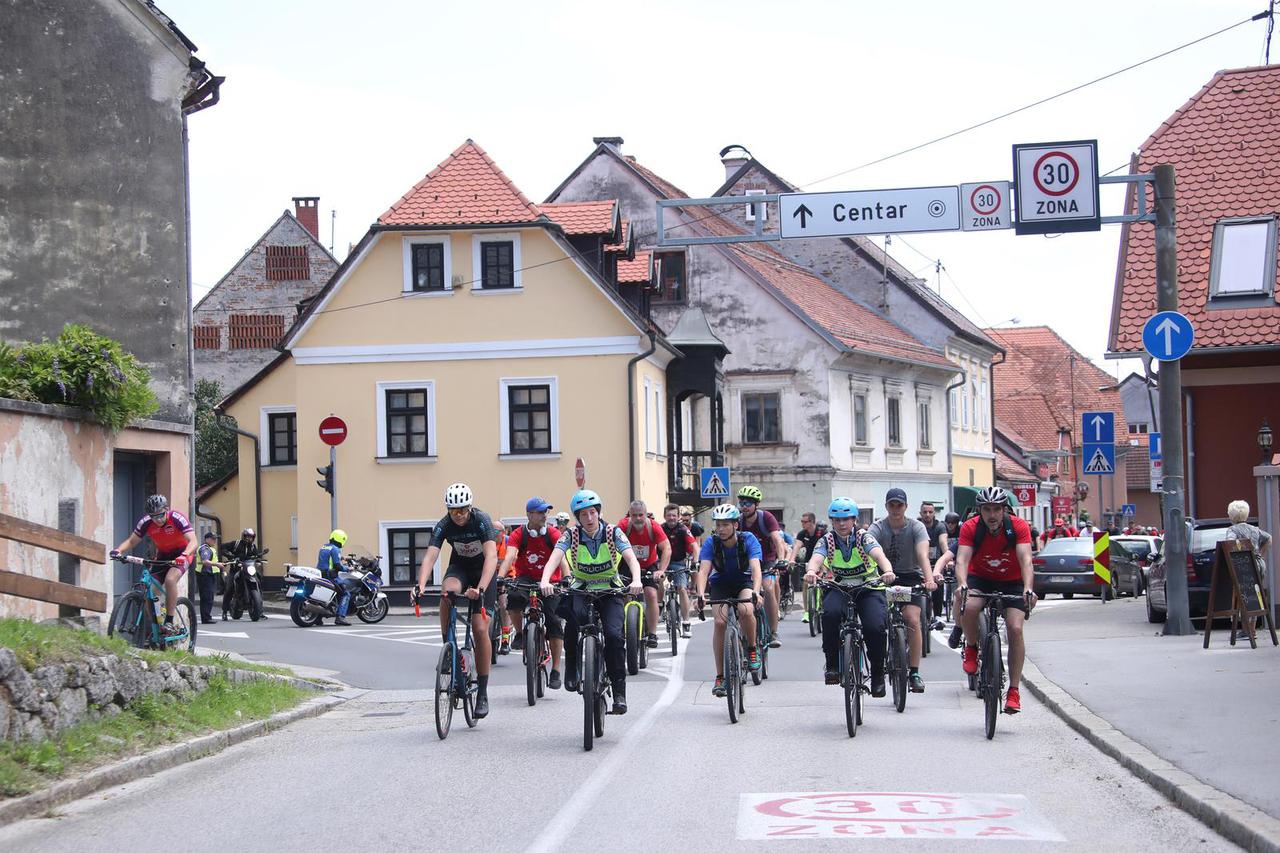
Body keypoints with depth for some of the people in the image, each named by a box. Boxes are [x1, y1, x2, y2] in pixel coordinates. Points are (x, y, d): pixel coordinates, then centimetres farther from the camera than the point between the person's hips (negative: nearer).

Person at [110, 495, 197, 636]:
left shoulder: (177, 519, -27)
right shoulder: (146, 522, -16)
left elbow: (193, 542, -34)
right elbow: (131, 541, -6)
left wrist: (184, 555, -54)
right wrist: (118, 550, -27)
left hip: (181, 554, -5)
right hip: (162, 555, 5)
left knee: (170, 579, -31)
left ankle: (169, 622, -24)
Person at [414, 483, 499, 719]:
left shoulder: (481, 521, -26)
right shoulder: (444, 526, -18)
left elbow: (491, 556, -36)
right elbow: (430, 556, -28)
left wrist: (481, 588, -51)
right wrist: (420, 586, -46)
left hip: (483, 571, -2)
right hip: (459, 567, 2)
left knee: (480, 630, -13)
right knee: (447, 591, -35)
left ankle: (483, 693, -5)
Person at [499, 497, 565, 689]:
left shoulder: (553, 533, -10)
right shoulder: (518, 534, -9)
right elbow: (509, 556, -23)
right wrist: (500, 576, -40)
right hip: (526, 579, 0)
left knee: (553, 620, -14)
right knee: (513, 597, -34)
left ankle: (556, 671, -6)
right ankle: (520, 634, -6)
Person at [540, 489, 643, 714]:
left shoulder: (613, 533, -12)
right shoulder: (571, 535, -10)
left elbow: (631, 559, -24)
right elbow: (554, 558, -25)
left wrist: (636, 580, -46)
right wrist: (545, 581, -45)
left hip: (610, 589, 0)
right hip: (581, 588, 0)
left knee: (614, 634, -22)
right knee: (574, 613, -35)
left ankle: (619, 691, -12)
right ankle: (571, 668, -19)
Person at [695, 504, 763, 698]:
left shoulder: (748, 539, -24)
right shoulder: (711, 542, -20)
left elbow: (755, 568, -34)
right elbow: (703, 570, -29)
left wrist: (756, 592, -52)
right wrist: (701, 595, -46)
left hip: (744, 582, -1)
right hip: (720, 583, 1)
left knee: (745, 611, -33)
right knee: (720, 621, -21)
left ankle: (752, 649, -4)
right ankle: (720, 677, -14)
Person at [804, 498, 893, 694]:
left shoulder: (864, 538, -8)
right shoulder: (826, 541, -4)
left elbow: (879, 554, -28)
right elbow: (816, 558, -25)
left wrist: (887, 571, -51)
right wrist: (811, 571, -50)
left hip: (869, 588, -1)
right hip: (839, 588, 1)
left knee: (875, 627, -26)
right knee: (830, 612, -33)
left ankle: (878, 673, -2)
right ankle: (831, 663, -18)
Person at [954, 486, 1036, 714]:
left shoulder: (1018, 527, -21)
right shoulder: (970, 528, -20)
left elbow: (1026, 561, -31)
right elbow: (962, 560, -30)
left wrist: (1028, 589, -48)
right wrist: (962, 585, -50)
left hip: (1011, 582, 0)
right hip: (980, 578, 0)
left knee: (1015, 629, -18)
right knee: (969, 608, -33)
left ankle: (1014, 690, -10)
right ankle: (971, 648, -2)